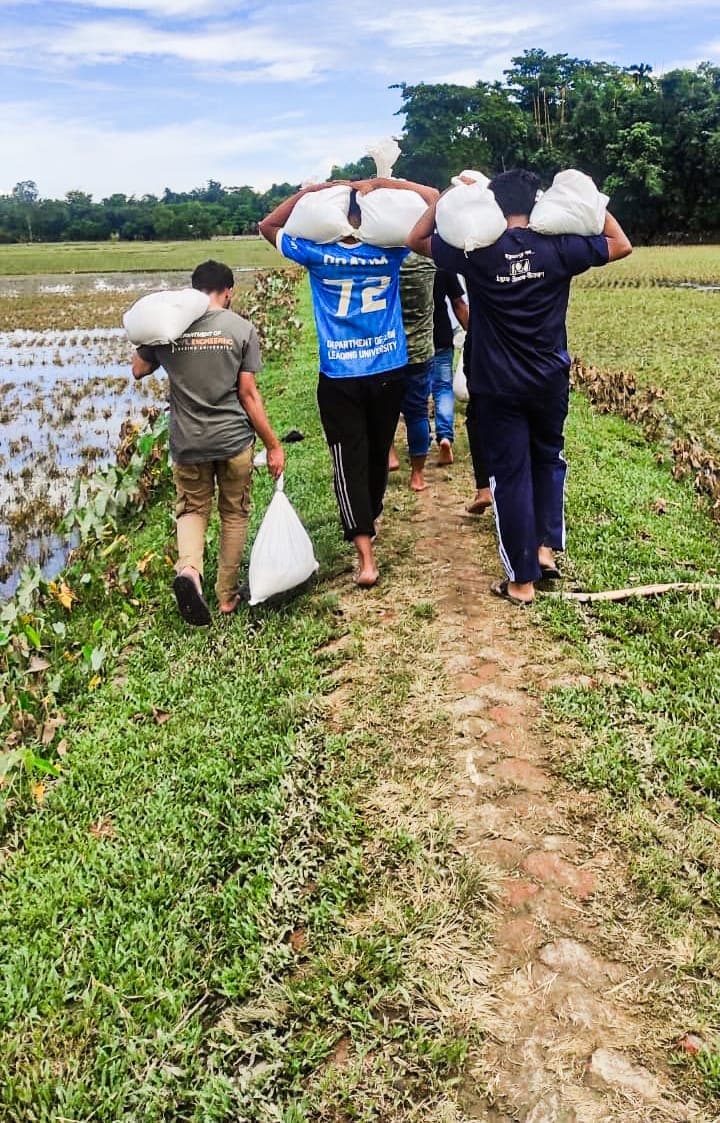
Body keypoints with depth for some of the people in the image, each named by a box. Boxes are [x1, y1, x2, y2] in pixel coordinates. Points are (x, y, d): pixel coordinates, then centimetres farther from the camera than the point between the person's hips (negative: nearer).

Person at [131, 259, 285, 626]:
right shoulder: (241, 328, -7)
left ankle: (188, 568, -12)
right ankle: (227, 595, 24)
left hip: (187, 442, 1)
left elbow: (138, 370, 13)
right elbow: (248, 393, -8)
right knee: (234, 514, 16)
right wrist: (273, 445, -2)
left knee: (192, 509, 18)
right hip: (234, 440, -1)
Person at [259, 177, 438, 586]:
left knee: (350, 461, 0)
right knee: (379, 451, 20)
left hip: (339, 378, -2)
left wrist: (309, 191, 4)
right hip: (389, 371, 3)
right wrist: (380, 183, 1)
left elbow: (268, 226, 11)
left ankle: (366, 555, -10)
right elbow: (432, 197, 6)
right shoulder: (389, 250, -2)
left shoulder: (317, 255, -6)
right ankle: (372, 517, 43)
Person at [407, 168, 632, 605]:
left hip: (498, 386, -2)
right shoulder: (558, 247, -5)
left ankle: (522, 580, 9)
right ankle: (547, 546, 17)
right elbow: (622, 245, 9)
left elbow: (416, 240, 6)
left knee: (511, 474, 5)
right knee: (549, 459, 25)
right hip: (550, 380, 2)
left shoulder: (476, 251, -9)